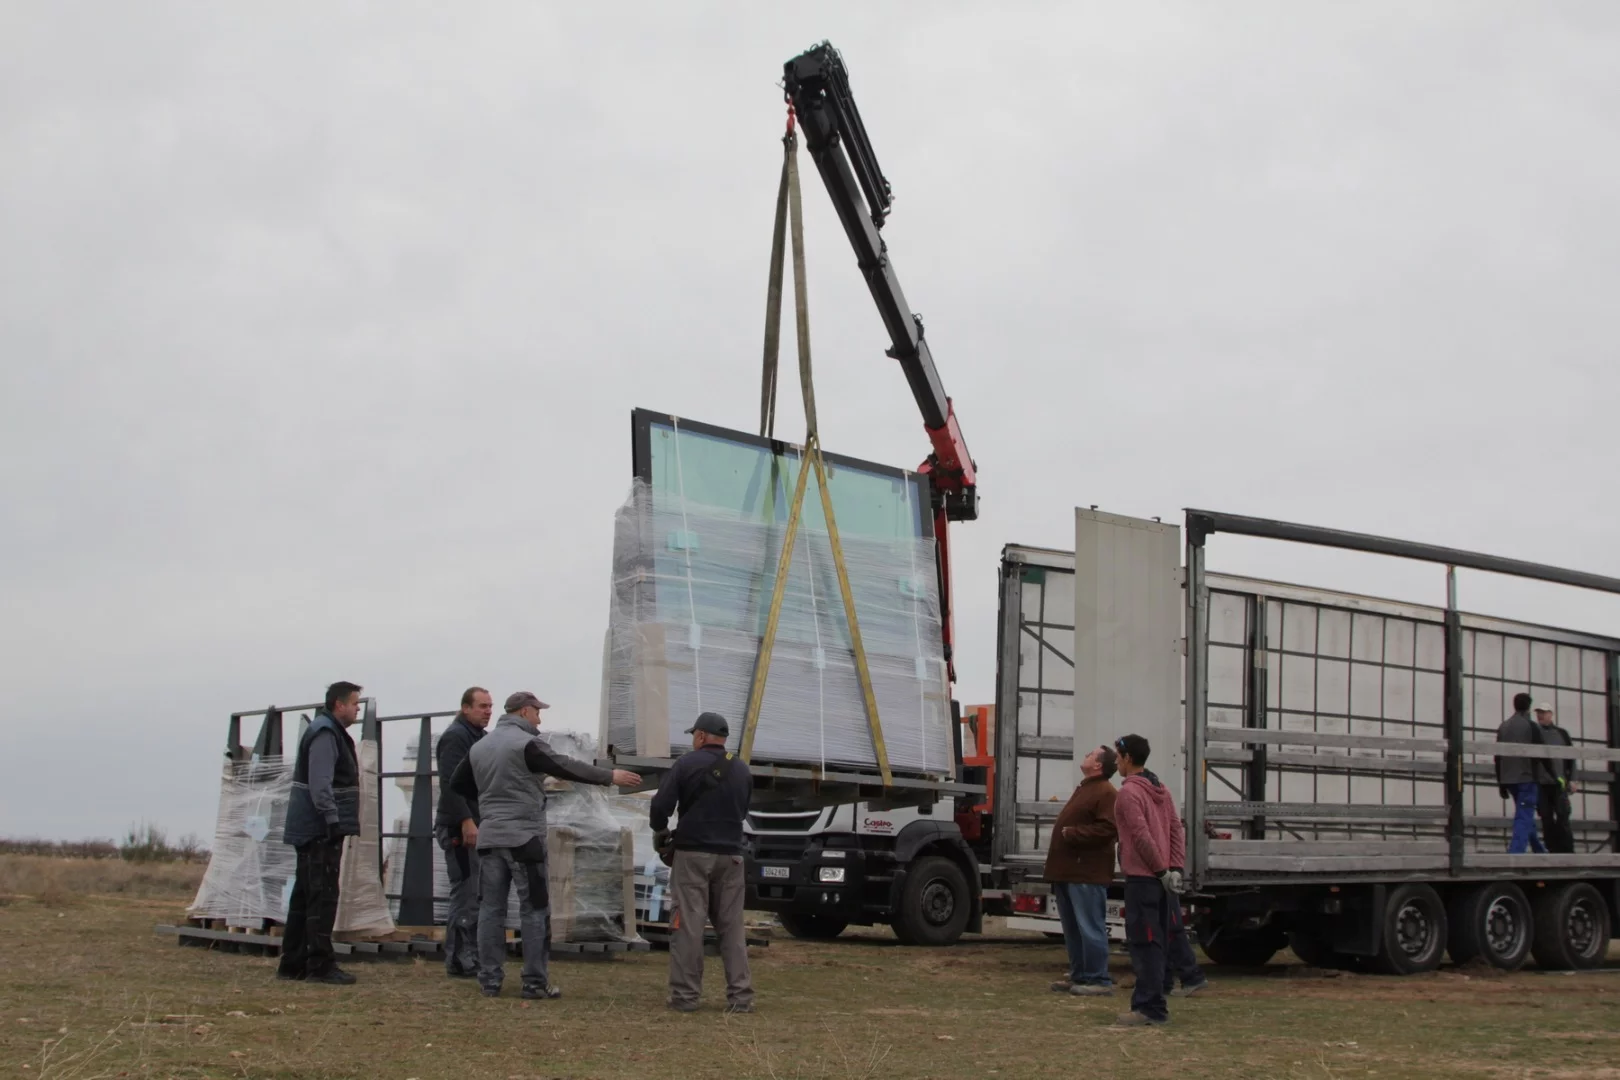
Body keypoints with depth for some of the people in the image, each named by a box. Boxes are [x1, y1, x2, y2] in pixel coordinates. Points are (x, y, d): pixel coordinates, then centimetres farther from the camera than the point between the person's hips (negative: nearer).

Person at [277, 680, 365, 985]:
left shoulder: (331, 732, 20)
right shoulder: (324, 734, -13)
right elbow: (320, 784, -23)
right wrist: (332, 818, -26)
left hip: (312, 830, 11)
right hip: (321, 830, -11)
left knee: (304, 896, 12)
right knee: (323, 896, -9)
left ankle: (292, 963, 17)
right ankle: (320, 965, -8)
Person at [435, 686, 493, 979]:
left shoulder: (478, 737, 20)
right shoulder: (455, 737, -10)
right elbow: (450, 783, -20)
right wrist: (466, 822, -25)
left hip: (475, 827, 10)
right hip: (460, 828, -10)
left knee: (475, 896, 10)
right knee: (466, 895, -9)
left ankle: (470, 959, 15)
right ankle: (460, 963, -6)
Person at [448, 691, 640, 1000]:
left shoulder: (479, 746, 12)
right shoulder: (526, 743, -10)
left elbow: (458, 784, 19)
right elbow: (565, 767, -13)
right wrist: (610, 776, -7)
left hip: (489, 837, 7)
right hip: (524, 837, -6)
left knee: (491, 908, 8)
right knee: (534, 910, 0)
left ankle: (490, 980, 8)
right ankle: (536, 983, 1)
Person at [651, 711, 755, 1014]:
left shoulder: (687, 764, -6)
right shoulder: (742, 771, 10)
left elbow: (661, 806, -10)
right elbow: (742, 812, 13)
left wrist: (659, 833, 9)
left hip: (693, 854, -4)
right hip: (730, 856, 4)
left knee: (688, 925, -1)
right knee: (731, 926, 8)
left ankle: (685, 995, -2)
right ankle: (740, 995, 3)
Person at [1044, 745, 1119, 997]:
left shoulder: (1106, 793, -11)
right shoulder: (1083, 789, 22)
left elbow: (1107, 829, -23)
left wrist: (1072, 833, -19)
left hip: (1087, 875, -10)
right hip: (1068, 872, 11)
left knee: (1090, 929, -8)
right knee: (1072, 929, 13)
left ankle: (1099, 980, -4)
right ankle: (1079, 976, 20)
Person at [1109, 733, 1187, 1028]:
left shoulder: (1129, 792, -11)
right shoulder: (1162, 790, 15)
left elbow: (1142, 836, -19)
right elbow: (1177, 829, 9)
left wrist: (1161, 870, -14)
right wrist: (1174, 868, 2)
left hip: (1142, 878, -9)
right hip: (1162, 879, 9)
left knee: (1144, 944, -7)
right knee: (1157, 943, 13)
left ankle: (1148, 1008, -8)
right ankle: (1155, 1005, 17)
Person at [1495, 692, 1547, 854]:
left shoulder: (1503, 727, 11)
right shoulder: (1530, 726, -5)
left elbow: (1498, 757, 11)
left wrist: (1501, 783, 15)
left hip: (1508, 779, 6)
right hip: (1527, 777, -6)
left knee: (1525, 816, 19)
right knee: (1524, 817, -8)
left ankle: (1539, 850, 27)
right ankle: (1516, 853, -20)